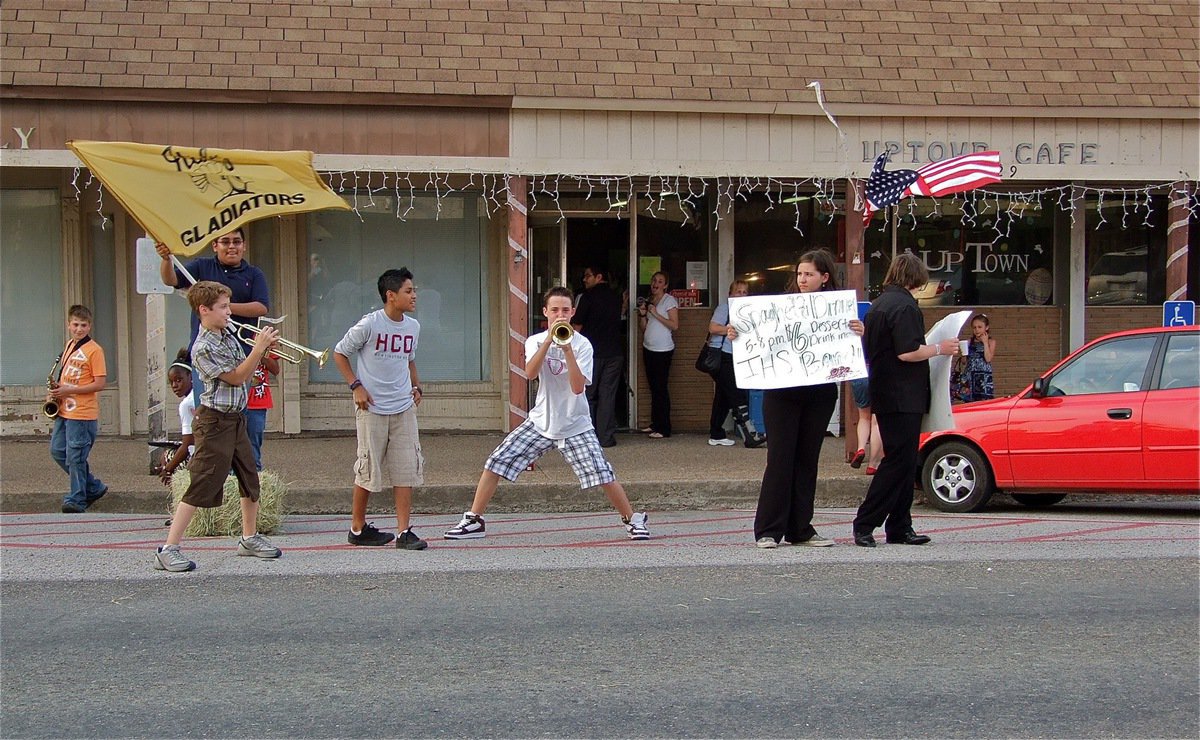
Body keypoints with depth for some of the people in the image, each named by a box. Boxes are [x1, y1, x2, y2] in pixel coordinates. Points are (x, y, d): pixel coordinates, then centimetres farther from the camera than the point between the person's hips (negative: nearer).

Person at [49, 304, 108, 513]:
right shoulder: (70, 345, 13)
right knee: (57, 451, 11)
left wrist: (69, 391, -18)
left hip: (83, 414, -9)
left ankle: (76, 500, 6)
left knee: (75, 457, -5)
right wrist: (56, 390, 6)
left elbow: (100, 383, -15)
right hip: (64, 411, 9)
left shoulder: (94, 350, -11)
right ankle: (94, 487, 21)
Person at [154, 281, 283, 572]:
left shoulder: (228, 332, 8)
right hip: (215, 422, -9)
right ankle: (168, 550, -7)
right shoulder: (203, 348, -18)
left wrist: (261, 349, 1)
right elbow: (236, 377, -18)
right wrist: (260, 347, -19)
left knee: (250, 479, 16)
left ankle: (250, 538, 32)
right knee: (201, 487, -9)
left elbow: (245, 367, 18)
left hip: (236, 419, 9)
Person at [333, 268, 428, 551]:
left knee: (406, 468, -2)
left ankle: (404, 532, 0)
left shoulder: (413, 326, 6)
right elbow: (340, 353, -2)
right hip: (372, 409, -5)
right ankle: (357, 528, 17)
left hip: (404, 408, 5)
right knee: (369, 468, 2)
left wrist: (416, 386, 10)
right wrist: (356, 386, -10)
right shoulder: (369, 324, -12)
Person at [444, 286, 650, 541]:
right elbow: (530, 373, -20)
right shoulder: (536, 341, 0)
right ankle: (474, 521, 7)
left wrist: (567, 349, -28)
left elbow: (578, 387, -20)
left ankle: (634, 520, 12)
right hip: (541, 423, 3)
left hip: (575, 426, -3)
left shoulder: (582, 344, -9)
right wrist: (549, 339, -28)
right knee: (496, 463, -5)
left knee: (604, 476, -10)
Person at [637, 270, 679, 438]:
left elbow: (674, 325, -14)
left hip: (663, 350, -7)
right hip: (648, 349, 7)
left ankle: (664, 429, -6)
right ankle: (655, 424, 16)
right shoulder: (648, 301, 14)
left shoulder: (670, 300, -6)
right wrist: (642, 314, -2)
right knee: (653, 387, 10)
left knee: (661, 388, -8)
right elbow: (644, 328, 16)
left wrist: (656, 314, -18)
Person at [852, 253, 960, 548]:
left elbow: (870, 352, 22)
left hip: (884, 396, 10)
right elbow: (907, 352, -22)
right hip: (904, 398, -10)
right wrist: (940, 349, -9)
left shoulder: (877, 305, 16)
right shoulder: (904, 306, -13)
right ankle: (864, 525, -9)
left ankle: (900, 528, 15)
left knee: (903, 461, 13)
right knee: (899, 461, -8)